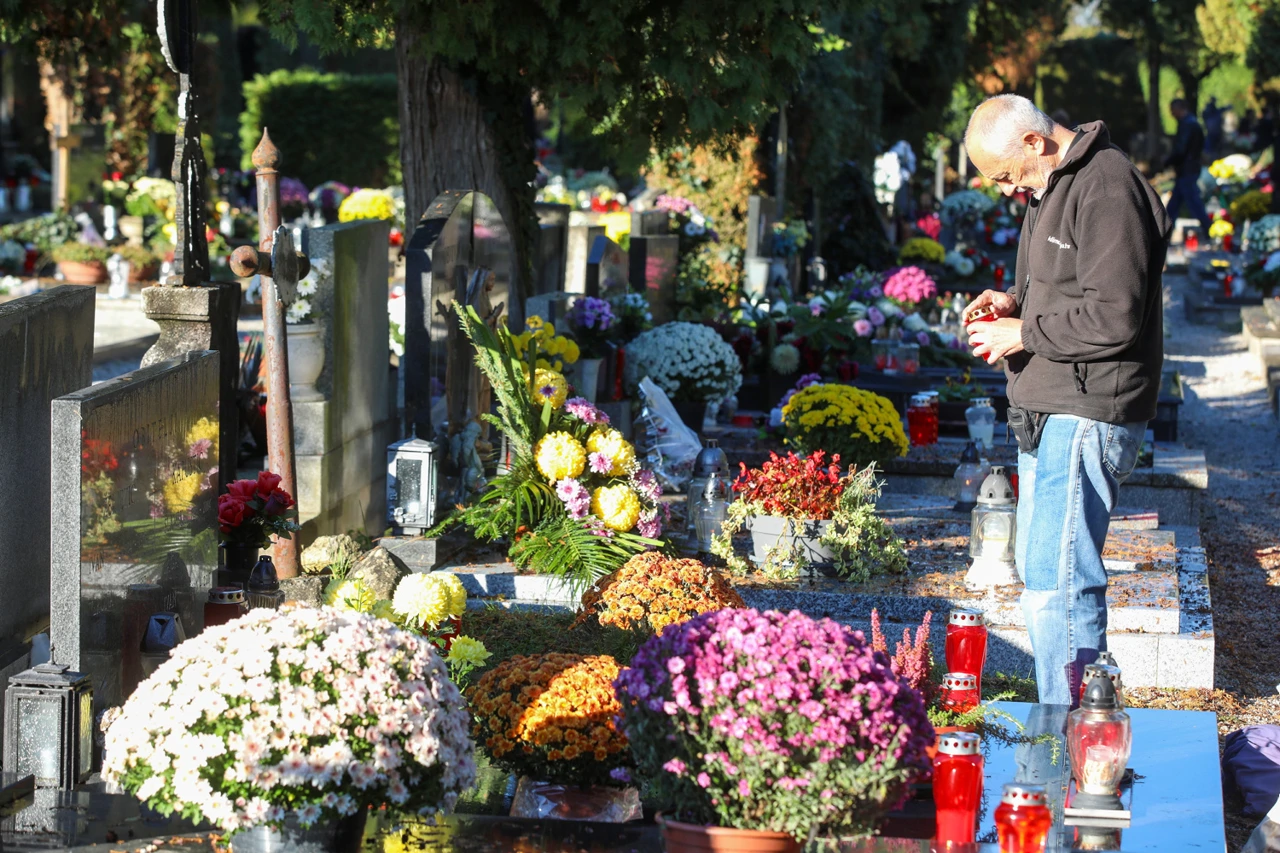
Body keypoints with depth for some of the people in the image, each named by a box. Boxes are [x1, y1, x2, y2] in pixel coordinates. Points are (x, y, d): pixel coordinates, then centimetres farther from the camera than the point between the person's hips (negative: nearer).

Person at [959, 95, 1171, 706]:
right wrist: (1015, 302, 9)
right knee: (1039, 569, 17)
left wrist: (1024, 333, -14)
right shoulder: (1053, 186, 15)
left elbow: (1113, 317, -23)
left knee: (1056, 584, -12)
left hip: (1086, 416, -11)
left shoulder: (1107, 188, -18)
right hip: (1050, 412, 11)